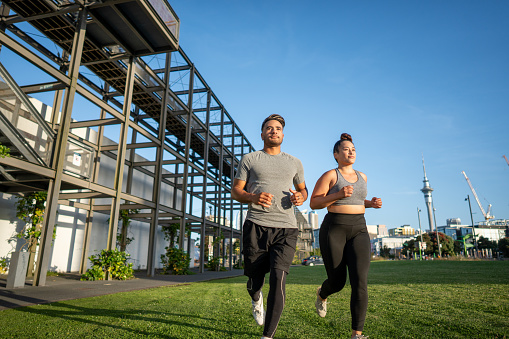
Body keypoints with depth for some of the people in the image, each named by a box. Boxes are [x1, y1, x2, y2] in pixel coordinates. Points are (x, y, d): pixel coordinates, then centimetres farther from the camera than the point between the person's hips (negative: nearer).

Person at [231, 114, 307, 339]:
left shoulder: (294, 163, 17)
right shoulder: (249, 160, 10)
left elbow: (303, 190, 26)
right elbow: (236, 192, 7)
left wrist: (300, 197, 0)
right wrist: (254, 197, -15)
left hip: (286, 229, 1)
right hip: (256, 227, 0)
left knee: (278, 279, -14)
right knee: (255, 281, 8)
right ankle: (256, 299, 46)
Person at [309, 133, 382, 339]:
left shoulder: (361, 176, 15)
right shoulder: (329, 175, -2)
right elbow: (313, 204, -6)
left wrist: (371, 203, 8)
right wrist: (338, 195, -19)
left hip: (358, 231, 4)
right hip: (333, 231, -4)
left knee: (360, 282, -13)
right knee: (337, 283, 4)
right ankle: (322, 294, 41)